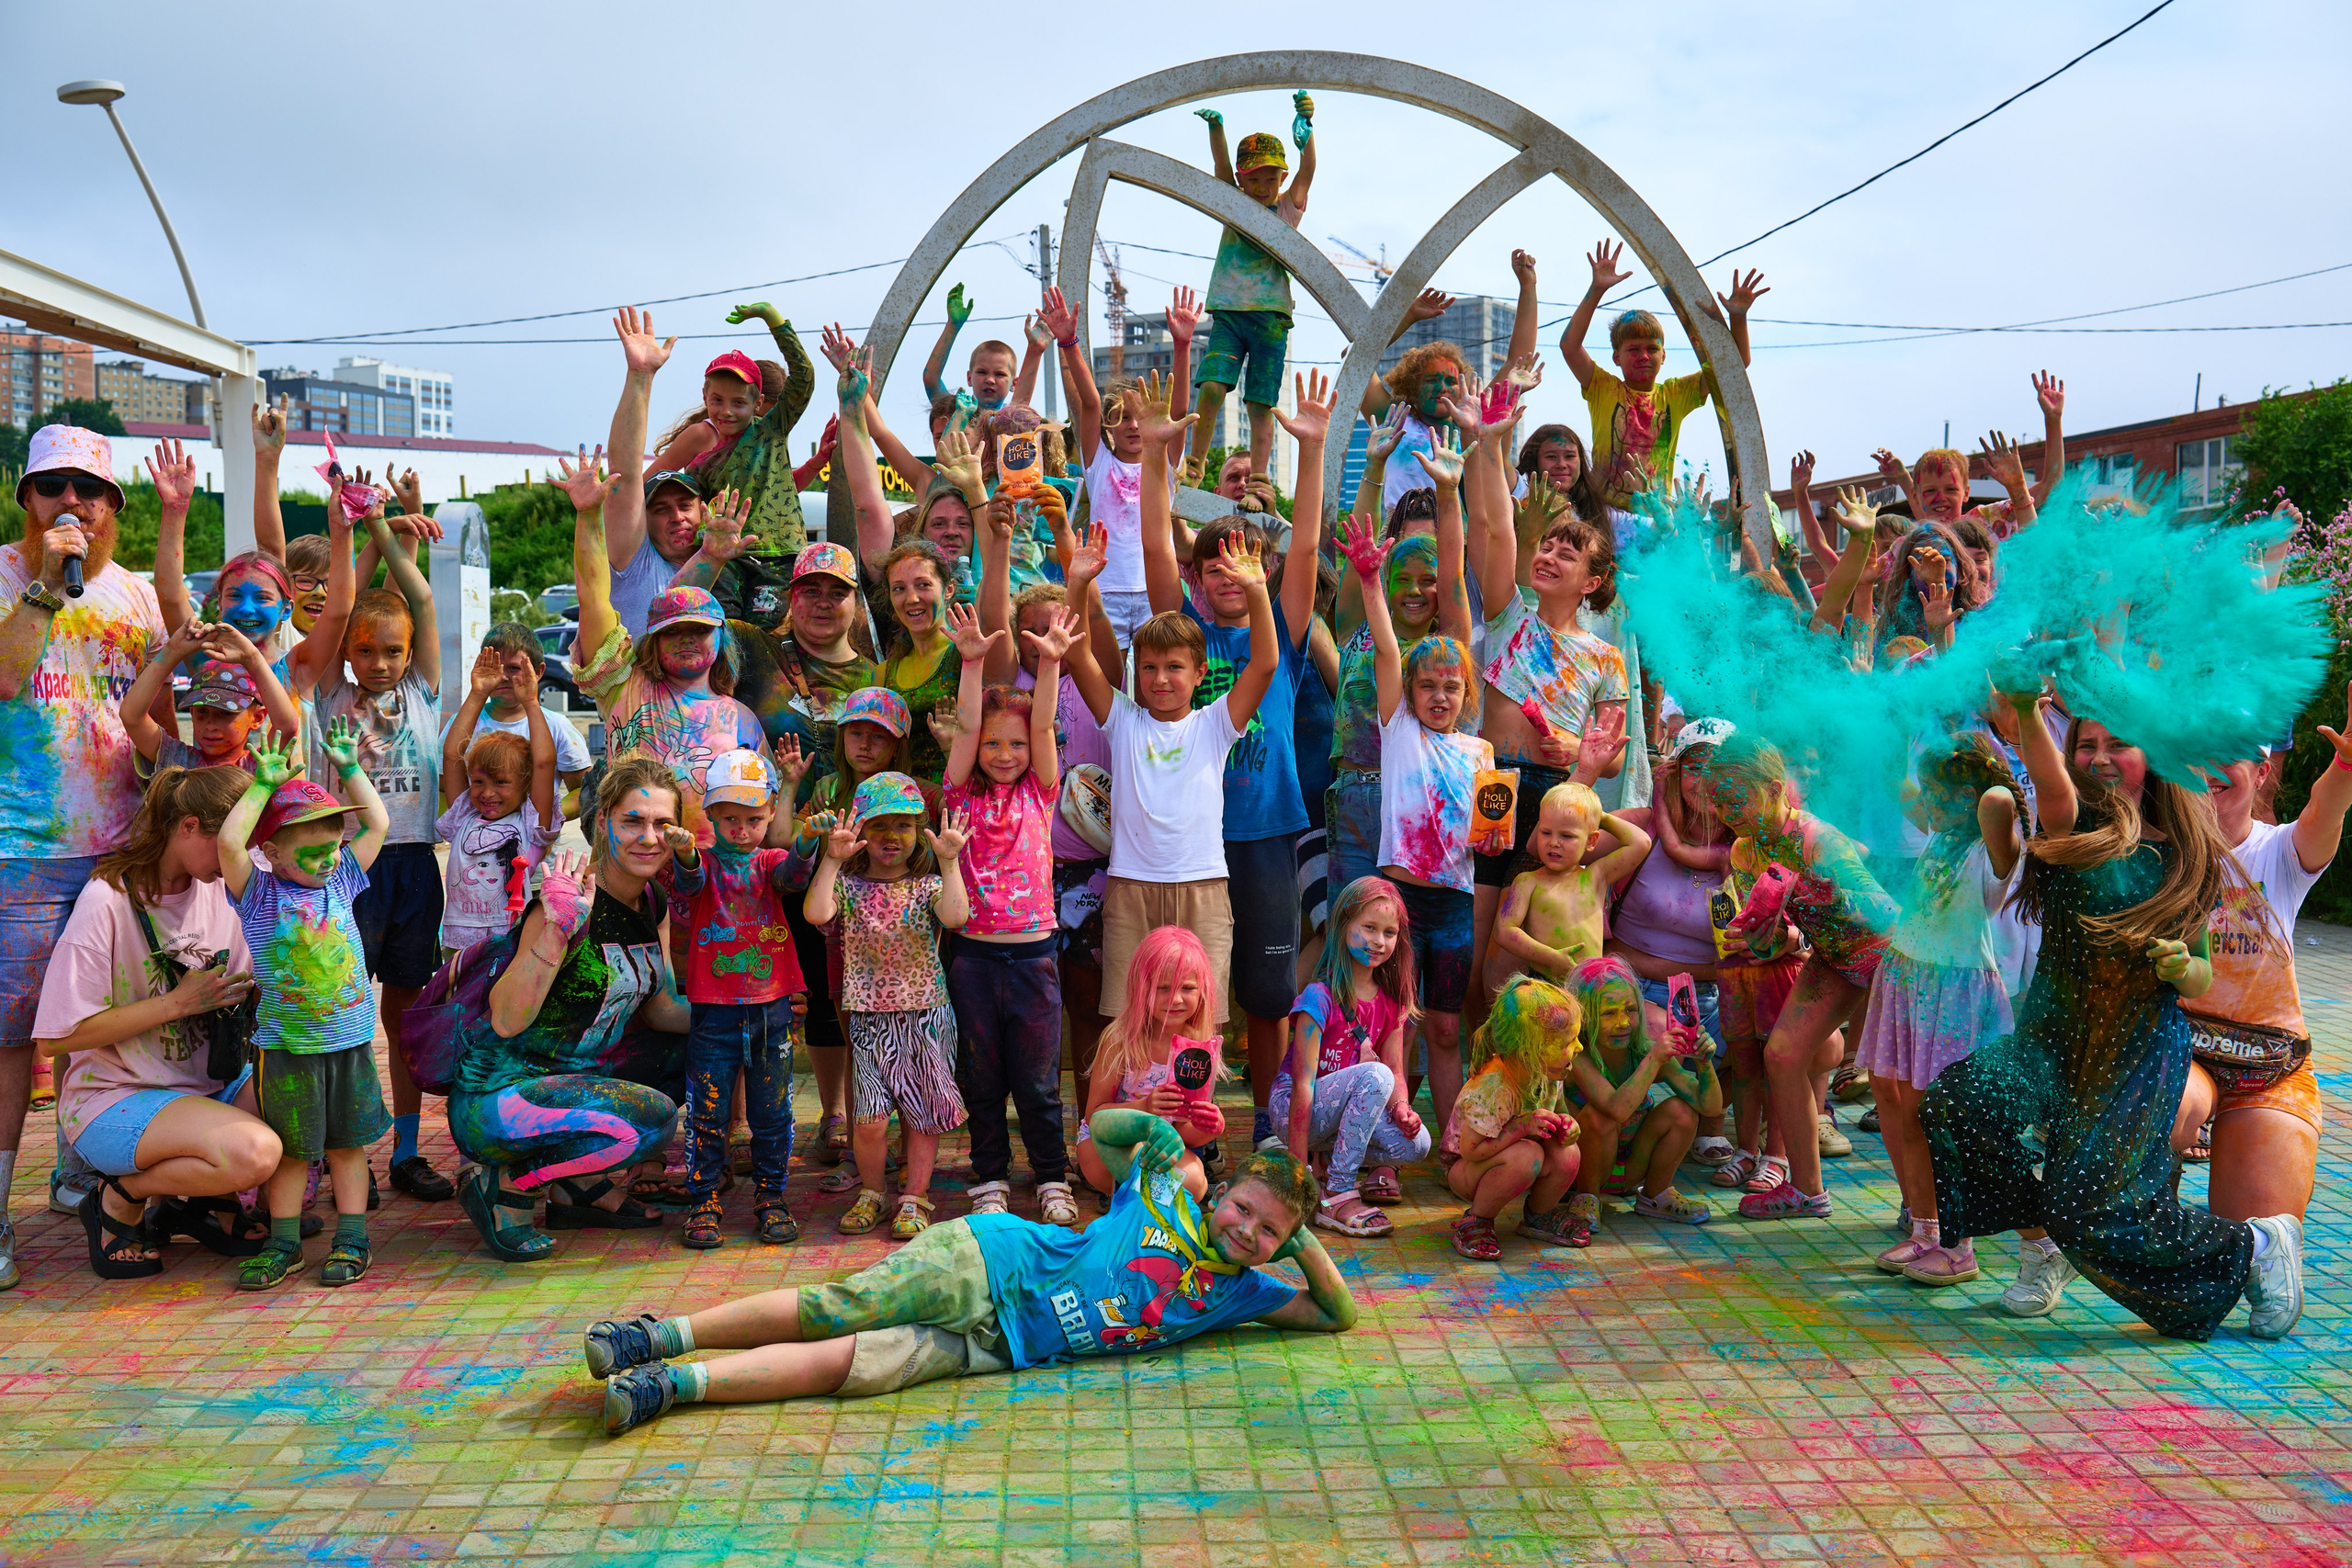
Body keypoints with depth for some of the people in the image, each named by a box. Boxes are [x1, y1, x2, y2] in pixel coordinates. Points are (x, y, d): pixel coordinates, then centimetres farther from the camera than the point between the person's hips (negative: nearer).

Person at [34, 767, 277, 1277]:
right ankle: (119, 1202, -3)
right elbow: (55, 1038, -18)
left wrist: (248, 995, -6)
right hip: (112, 1099, -7)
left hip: (208, 1081, 7)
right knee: (253, 1152, -32)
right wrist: (179, 1002, -19)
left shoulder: (218, 888, 3)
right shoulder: (106, 901, -17)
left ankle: (197, 1198, 7)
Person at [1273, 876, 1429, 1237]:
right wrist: (1298, 1168, -24)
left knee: (1415, 1143, -20)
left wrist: (1401, 1108, -21)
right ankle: (1337, 1196, -25)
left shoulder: (1391, 999, 1)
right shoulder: (1319, 997, -19)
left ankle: (1330, 1153, 8)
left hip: (1345, 1105, 6)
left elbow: (1396, 1071, 4)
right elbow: (1303, 1082, -22)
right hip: (1292, 1107, -6)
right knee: (1374, 1076, -32)